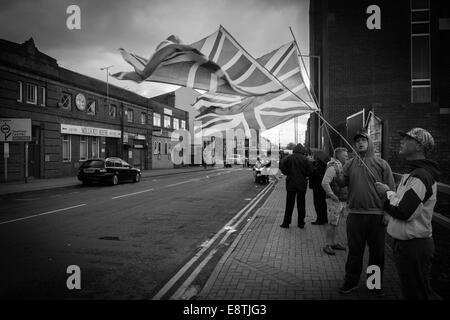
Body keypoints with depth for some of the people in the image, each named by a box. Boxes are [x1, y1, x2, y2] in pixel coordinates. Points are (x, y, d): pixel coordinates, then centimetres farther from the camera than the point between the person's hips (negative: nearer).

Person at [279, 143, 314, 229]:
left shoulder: (288, 158, -4)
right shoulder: (305, 159, -6)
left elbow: (282, 167, -10)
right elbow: (310, 171, -8)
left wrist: (288, 173, 5)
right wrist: (303, 174, 11)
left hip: (291, 184, 0)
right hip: (302, 184, 0)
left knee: (289, 204, 6)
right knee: (301, 204, 10)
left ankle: (286, 222, 9)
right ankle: (301, 223, 14)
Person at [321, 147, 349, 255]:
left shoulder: (343, 167, 14)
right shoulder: (333, 167, -16)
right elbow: (324, 183, -26)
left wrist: (346, 195, 18)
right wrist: (332, 196, -21)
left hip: (342, 201, 9)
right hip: (334, 201, -9)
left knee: (335, 223, 15)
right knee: (332, 224, -5)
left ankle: (333, 243, 25)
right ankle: (328, 245, 3)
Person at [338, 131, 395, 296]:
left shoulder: (381, 164, 2)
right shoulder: (350, 164, 8)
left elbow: (390, 190, 0)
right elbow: (341, 183, 1)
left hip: (377, 215, -1)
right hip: (355, 214, 1)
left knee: (377, 252, 10)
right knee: (354, 250, 9)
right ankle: (351, 281, 22)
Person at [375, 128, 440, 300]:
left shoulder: (420, 176, -22)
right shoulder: (414, 173, 14)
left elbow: (403, 211, -27)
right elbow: (400, 202, 18)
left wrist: (387, 192, -12)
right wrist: (389, 194, 3)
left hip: (414, 247, -11)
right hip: (405, 243, 11)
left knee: (417, 293, 3)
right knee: (409, 291, 22)